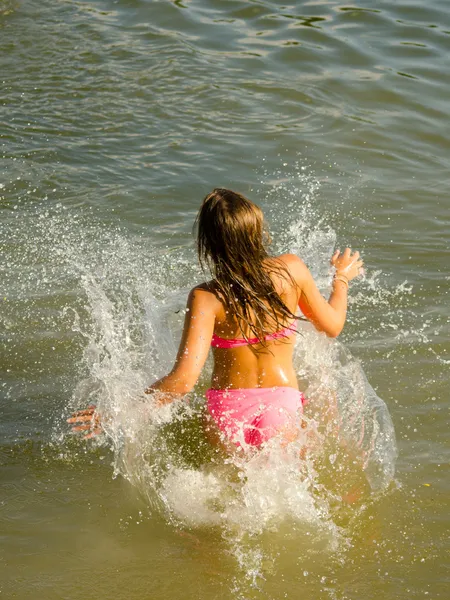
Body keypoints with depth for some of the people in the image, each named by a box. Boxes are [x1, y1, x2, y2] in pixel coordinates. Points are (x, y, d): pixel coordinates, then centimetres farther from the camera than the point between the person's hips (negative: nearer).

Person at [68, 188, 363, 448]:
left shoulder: (207, 299, -15)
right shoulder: (292, 269, -8)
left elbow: (184, 380, -21)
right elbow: (332, 326, 10)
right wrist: (342, 278, 28)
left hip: (225, 413, -1)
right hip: (282, 409, 1)